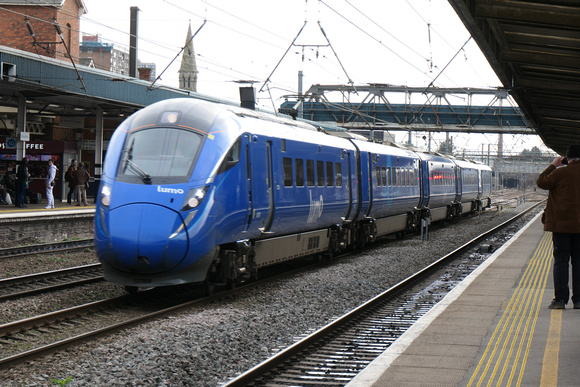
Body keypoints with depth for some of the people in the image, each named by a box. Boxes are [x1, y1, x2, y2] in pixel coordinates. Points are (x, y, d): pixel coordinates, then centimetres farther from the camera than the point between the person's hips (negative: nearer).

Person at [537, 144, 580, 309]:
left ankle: (560, 299, -2)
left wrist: (553, 165, 10)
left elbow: (542, 182, 1)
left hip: (562, 223, -3)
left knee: (561, 260, 1)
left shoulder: (562, 173, -11)